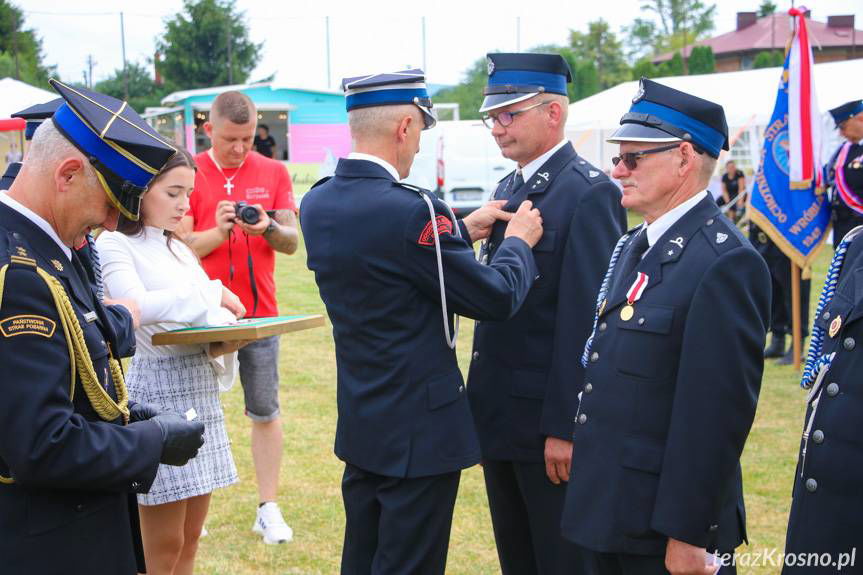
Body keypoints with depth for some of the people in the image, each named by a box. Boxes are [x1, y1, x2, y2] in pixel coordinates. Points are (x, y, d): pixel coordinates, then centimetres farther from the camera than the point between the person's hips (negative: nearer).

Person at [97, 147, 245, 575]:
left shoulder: (178, 249, 15)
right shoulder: (114, 245, -8)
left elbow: (211, 318, 13)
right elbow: (136, 306, -25)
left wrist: (224, 341, -10)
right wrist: (211, 292, -17)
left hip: (201, 392, 7)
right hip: (157, 394, -7)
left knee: (190, 538, 12)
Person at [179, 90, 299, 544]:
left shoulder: (273, 173, 4)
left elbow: (291, 242, 3)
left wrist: (269, 229, -18)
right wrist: (220, 231, -22)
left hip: (259, 314, 2)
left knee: (265, 412, 5)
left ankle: (268, 509, 13)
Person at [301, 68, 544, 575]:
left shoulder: (317, 203, 1)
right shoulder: (412, 210, -23)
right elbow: (497, 299, -15)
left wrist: (462, 231, 14)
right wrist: (518, 241, 3)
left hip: (359, 426, 8)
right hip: (420, 431, -8)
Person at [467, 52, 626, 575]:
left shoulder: (589, 193, -14)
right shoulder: (508, 188, 13)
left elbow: (587, 321, -19)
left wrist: (566, 428, -20)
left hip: (550, 420, -8)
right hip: (499, 415, 8)